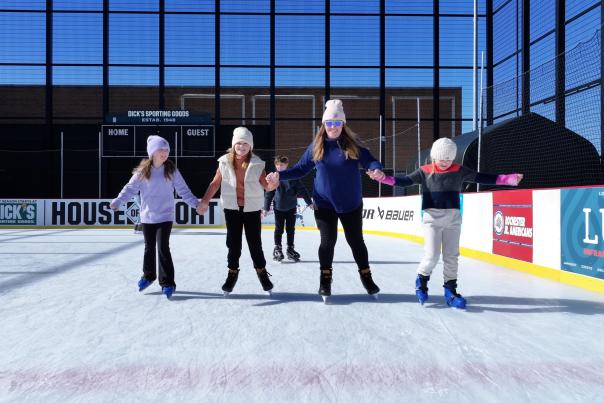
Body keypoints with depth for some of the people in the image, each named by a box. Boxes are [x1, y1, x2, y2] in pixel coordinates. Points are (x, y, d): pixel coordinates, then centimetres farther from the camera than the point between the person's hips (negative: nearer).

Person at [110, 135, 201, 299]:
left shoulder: (172, 171, -4)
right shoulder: (142, 171, -3)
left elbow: (183, 190, -3)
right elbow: (130, 188, -4)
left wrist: (196, 203, -13)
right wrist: (117, 201, -18)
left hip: (165, 216, -2)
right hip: (147, 217, 2)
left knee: (163, 248, -8)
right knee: (149, 247, 16)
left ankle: (167, 283, 3)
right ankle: (148, 275, 39)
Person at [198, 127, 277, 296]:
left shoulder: (257, 164, -8)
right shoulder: (225, 162, -4)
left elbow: (267, 185, -10)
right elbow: (215, 183, 2)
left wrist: (273, 184, -33)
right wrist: (205, 201, -5)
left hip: (252, 209, -1)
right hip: (232, 209, 1)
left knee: (255, 243, 6)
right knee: (233, 243, 9)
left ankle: (262, 271, 26)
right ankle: (232, 273, 26)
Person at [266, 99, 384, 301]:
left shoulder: (353, 144, -6)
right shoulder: (316, 146, -2)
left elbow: (369, 160, -13)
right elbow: (301, 169, 3)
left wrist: (376, 170, -35)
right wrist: (280, 175, -8)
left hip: (351, 204, 0)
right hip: (324, 204, 0)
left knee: (356, 240, 11)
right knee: (328, 241, 3)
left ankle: (366, 278, 30)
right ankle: (325, 280, 23)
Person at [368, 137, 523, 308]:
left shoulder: (459, 171, 4)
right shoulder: (424, 172, -1)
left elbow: (481, 178, 3)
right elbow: (404, 181, -8)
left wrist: (511, 179, -2)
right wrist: (382, 178, -22)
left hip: (453, 218, 3)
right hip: (432, 218, -2)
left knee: (451, 256, 8)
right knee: (432, 256, -8)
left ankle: (450, 291, 21)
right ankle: (421, 280, 19)